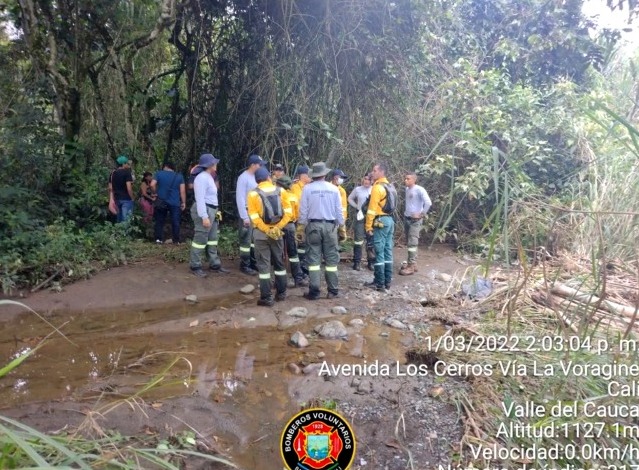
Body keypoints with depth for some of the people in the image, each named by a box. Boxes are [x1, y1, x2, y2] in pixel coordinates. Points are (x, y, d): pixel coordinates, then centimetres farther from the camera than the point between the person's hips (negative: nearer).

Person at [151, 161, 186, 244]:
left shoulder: (159, 173, 3)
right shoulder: (179, 176, 3)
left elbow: (152, 185, -8)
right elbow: (182, 190, -3)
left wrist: (155, 193, 7)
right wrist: (183, 202, 1)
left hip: (161, 202, 0)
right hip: (175, 203, 0)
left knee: (160, 221, 11)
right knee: (175, 222, 5)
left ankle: (159, 239, 10)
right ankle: (176, 240, 6)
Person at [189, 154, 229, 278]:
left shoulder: (208, 177, 16)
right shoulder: (202, 178, -16)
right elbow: (200, 199, -22)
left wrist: (215, 211, 17)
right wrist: (204, 216, -26)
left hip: (211, 211, 11)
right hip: (204, 211, -11)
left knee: (212, 239, 14)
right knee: (200, 240, -4)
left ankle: (214, 264, 21)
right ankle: (195, 267, 5)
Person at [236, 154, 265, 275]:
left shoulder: (256, 177, 9)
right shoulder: (243, 178, -14)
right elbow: (240, 198, -16)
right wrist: (245, 217, -19)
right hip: (248, 212, -8)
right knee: (246, 240, -1)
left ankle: (253, 263, 24)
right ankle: (245, 266, 8)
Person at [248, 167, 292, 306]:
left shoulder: (253, 194, -7)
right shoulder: (280, 191, 1)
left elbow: (254, 216, -14)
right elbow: (287, 211, -4)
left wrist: (267, 230, -13)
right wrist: (279, 227, -9)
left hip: (261, 233, -3)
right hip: (277, 232, 3)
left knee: (264, 265, 1)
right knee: (279, 262, 16)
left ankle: (266, 298, 2)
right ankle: (281, 293, 24)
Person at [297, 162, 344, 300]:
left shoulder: (307, 188, -4)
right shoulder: (334, 189, 0)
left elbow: (303, 211, -4)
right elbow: (339, 211, 2)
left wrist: (300, 228, 4)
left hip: (313, 225, -1)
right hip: (330, 226, 1)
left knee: (314, 259, 3)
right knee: (331, 259, 7)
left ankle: (314, 292, 4)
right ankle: (333, 291, 10)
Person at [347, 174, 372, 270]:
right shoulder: (357, 189, 0)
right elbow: (350, 198, 14)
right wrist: (356, 207, 2)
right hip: (360, 217, 0)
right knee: (358, 240, 1)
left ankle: (371, 261, 21)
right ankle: (357, 262, 7)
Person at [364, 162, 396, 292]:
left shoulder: (377, 187, -13)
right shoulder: (390, 187, 15)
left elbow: (372, 209, -16)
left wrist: (368, 226, -14)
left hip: (380, 221, -9)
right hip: (390, 220, 9)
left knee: (379, 253, -5)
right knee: (387, 252, 10)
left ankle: (379, 283, -2)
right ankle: (387, 282, 14)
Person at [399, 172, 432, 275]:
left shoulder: (419, 189, -14)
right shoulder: (407, 189, 10)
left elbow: (428, 203, -22)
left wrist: (421, 214, -16)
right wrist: (405, 211, 13)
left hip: (415, 220, -8)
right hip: (407, 218, 8)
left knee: (412, 243, -8)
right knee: (408, 242, 11)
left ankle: (412, 266, -5)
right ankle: (410, 262, 20)